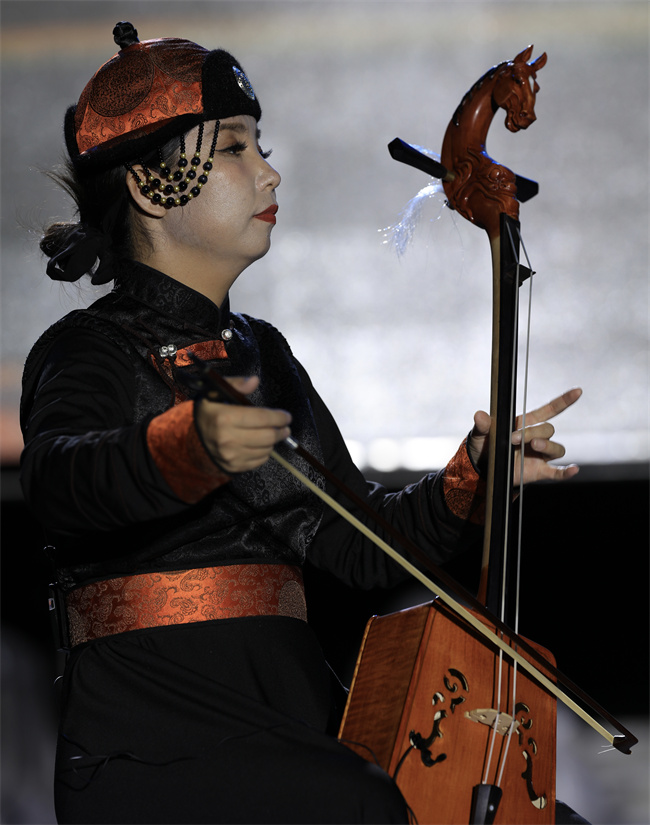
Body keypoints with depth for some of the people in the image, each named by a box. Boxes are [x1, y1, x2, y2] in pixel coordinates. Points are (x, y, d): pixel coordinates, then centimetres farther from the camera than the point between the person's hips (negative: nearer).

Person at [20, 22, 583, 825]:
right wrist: (188, 446, -46)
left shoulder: (260, 352, 21)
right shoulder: (90, 350, -2)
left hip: (292, 711, 7)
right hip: (154, 736, -7)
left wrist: (472, 478, -1)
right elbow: (58, 476, -26)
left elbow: (359, 546, 16)